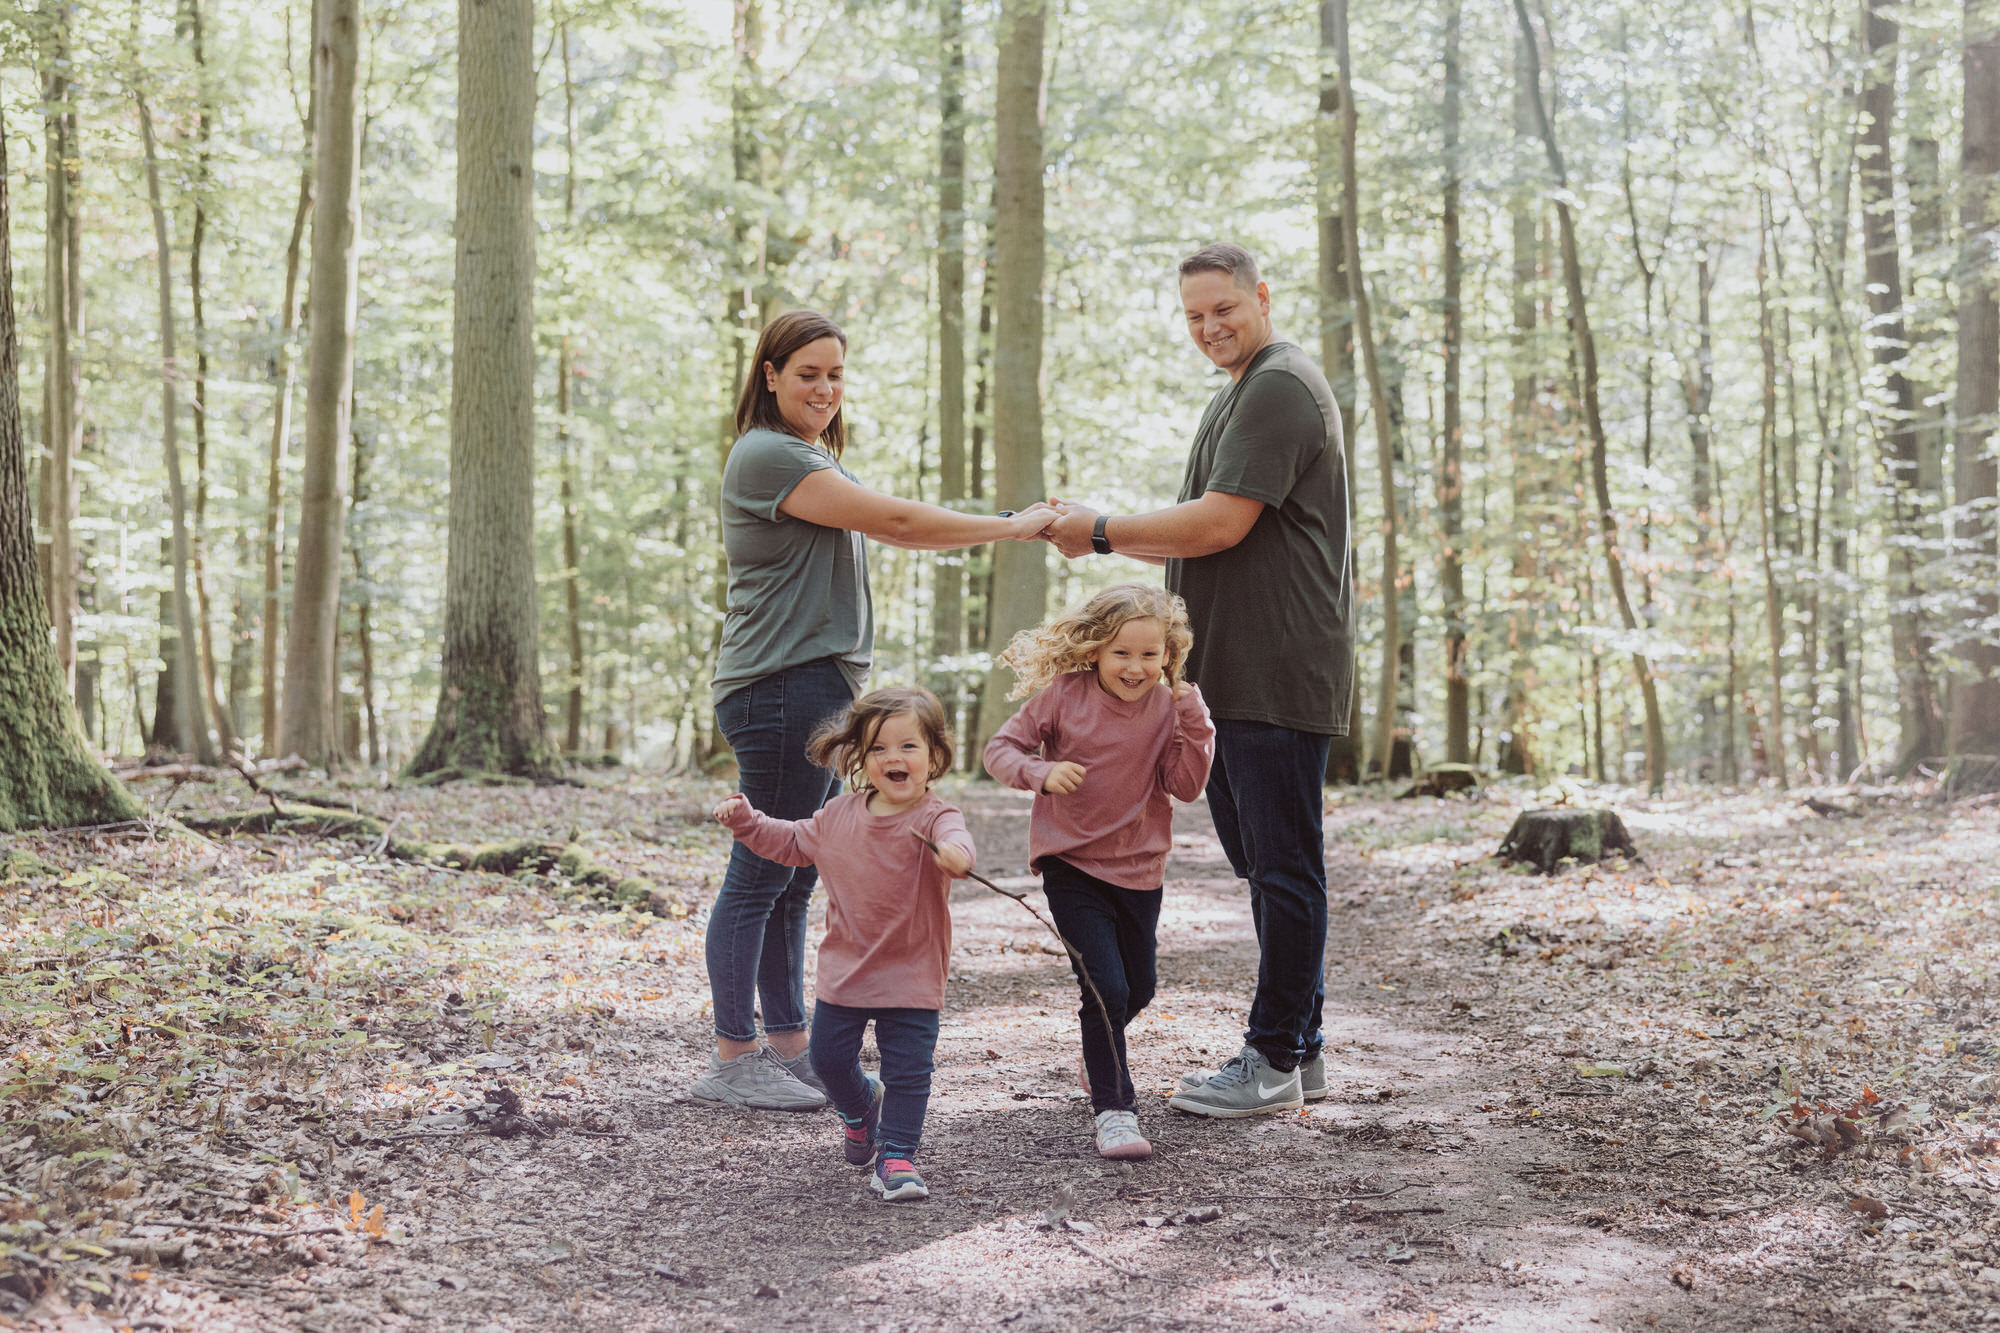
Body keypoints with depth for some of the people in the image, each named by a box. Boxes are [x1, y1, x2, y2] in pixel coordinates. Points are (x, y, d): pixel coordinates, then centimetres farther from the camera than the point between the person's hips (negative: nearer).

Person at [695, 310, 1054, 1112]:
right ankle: (732, 1061, -2)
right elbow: (894, 520, -14)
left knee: (793, 879, 11)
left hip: (819, 687, 10)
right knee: (761, 874, -6)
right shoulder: (766, 456, -11)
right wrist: (1012, 528, -10)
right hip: (780, 690, -10)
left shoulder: (815, 460, 23)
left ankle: (789, 1047, 15)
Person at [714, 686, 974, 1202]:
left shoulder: (933, 818, -16)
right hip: (844, 969, 5)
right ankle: (860, 1108, 43)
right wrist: (745, 820, 10)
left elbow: (954, 841, -40)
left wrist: (955, 852, -64)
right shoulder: (839, 816, 2)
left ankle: (896, 1156, 9)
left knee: (908, 1071, -4)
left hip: (910, 980, -5)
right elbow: (792, 842, 20)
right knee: (828, 1057, 13)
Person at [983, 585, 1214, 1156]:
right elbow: (1001, 748, -6)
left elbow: (1186, 786, -8)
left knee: (1138, 990, 18)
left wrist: (1194, 723, -20)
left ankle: (1098, 1054, 50)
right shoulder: (1064, 697, -11)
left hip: (1139, 869, 4)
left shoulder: (1168, 708, -4)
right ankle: (1113, 1110, -5)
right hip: (1072, 866, -4)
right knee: (1105, 988, -16)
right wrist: (1042, 772, -24)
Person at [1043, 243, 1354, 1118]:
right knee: (1260, 858, 15)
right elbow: (1201, 539, 24)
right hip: (1234, 676, 11)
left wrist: (1104, 533, -9)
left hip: (1278, 676, -11)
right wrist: (1099, 535, 12)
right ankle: (1299, 1049, 23)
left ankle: (1275, 1061, 0)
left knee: (1282, 864, -5)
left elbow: (1221, 524, -19)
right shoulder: (1241, 395, 23)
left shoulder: (1280, 386, -12)